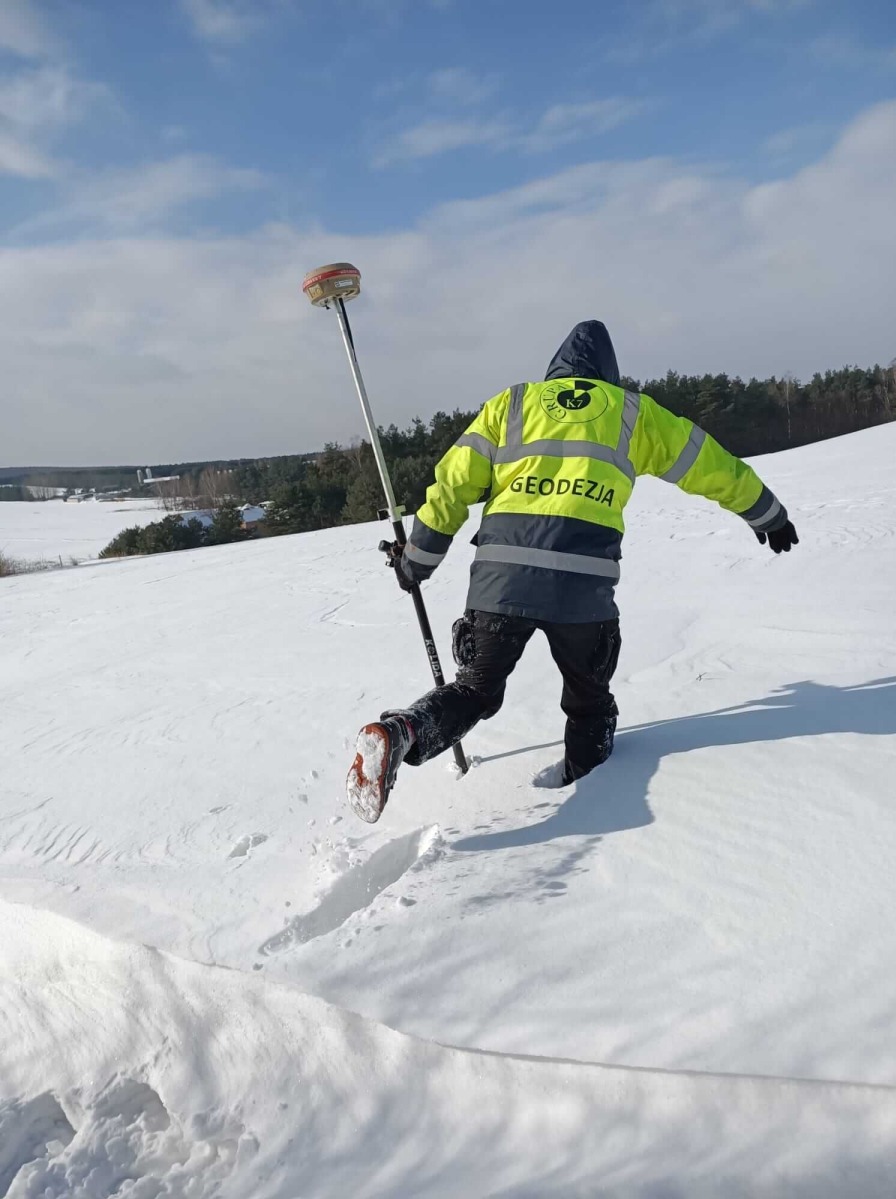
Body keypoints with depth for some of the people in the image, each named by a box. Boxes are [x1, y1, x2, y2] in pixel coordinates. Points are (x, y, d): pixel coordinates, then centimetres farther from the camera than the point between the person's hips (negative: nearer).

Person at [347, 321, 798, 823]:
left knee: (477, 689, 14)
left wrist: (417, 561, 22)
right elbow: (712, 466, 28)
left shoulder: (510, 403, 21)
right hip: (583, 580, -1)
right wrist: (769, 514, 42)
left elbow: (453, 484, 14)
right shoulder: (632, 411, 20)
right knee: (590, 702, 23)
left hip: (501, 573, 1)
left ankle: (399, 733, -11)